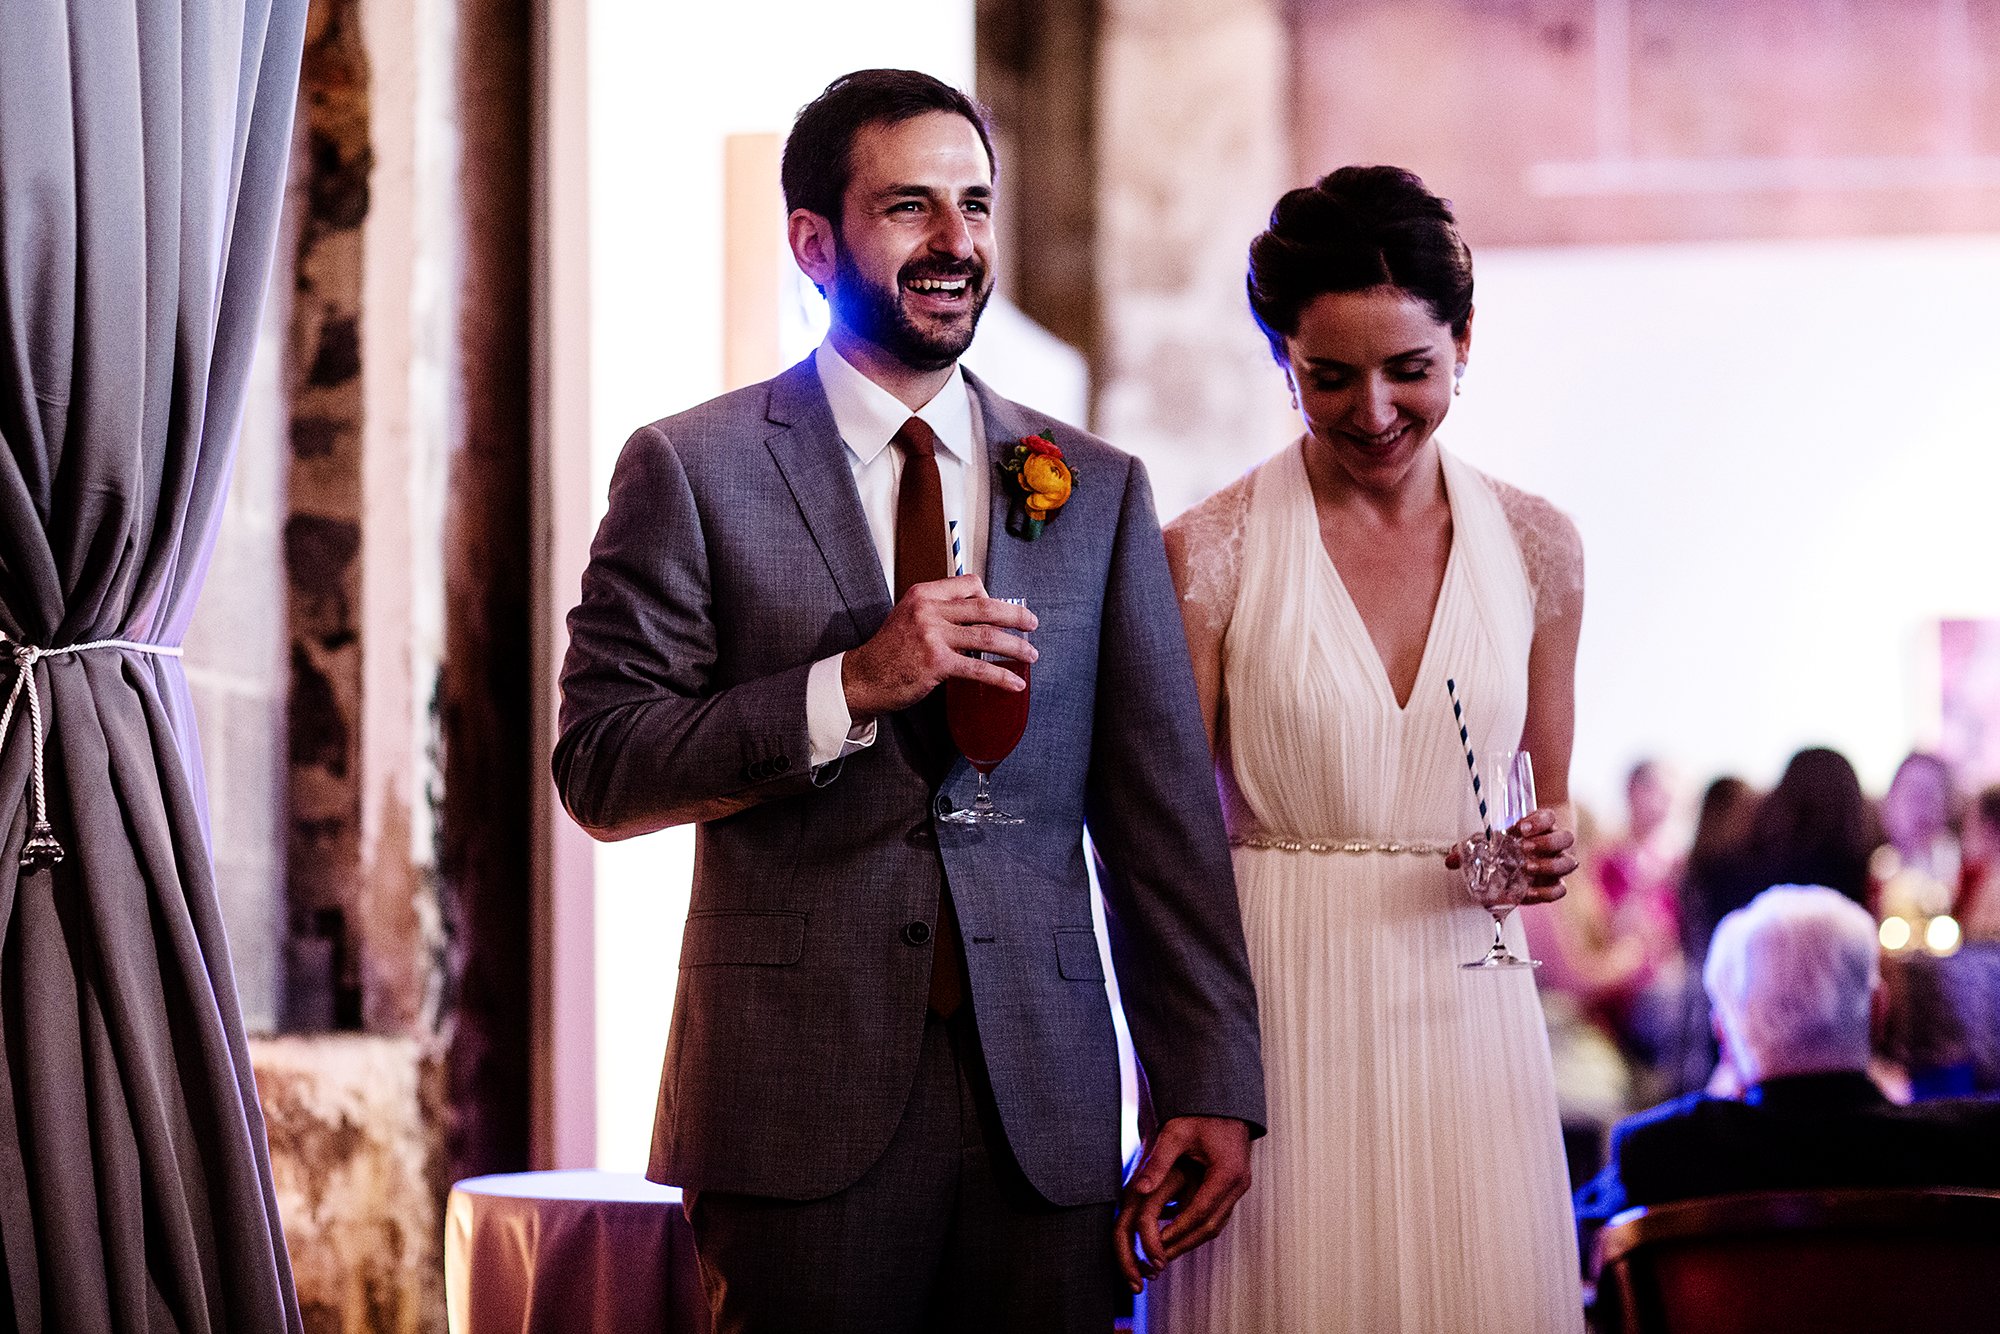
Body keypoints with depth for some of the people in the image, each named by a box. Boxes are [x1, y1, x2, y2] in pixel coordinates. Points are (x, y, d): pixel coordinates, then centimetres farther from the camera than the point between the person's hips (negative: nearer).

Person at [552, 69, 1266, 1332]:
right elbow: (599, 771, -5)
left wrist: (1212, 1087, 2)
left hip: (1045, 1115, 3)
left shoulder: (1097, 488, 11)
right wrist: (850, 686, -15)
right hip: (799, 1107, -2)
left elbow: (1165, 808, 9)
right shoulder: (692, 470, 2)